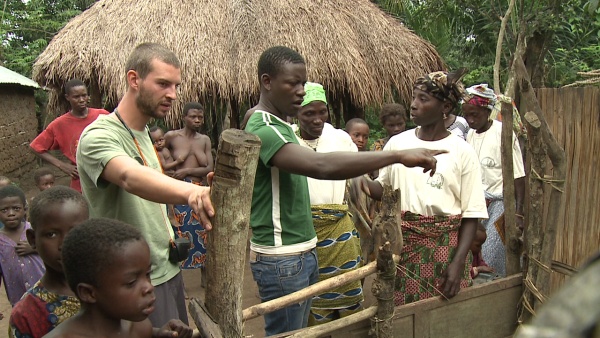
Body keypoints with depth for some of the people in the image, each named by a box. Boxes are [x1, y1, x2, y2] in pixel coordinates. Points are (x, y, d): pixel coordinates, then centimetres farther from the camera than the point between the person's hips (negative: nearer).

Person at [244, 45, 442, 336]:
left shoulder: (279, 125, 11)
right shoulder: (263, 130, -22)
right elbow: (322, 166, -38)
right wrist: (398, 155, -38)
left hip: (303, 252, 10)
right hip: (281, 259, -10)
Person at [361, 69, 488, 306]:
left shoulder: (461, 152, -5)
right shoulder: (397, 143, 3)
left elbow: (471, 214, -4)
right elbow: (384, 189, 12)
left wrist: (458, 261, -11)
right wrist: (363, 183, -10)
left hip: (444, 248, -2)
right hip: (402, 244, 2)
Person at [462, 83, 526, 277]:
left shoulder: (503, 133, -12)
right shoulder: (470, 134, 8)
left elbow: (518, 176, -13)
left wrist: (518, 213, -15)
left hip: (499, 201, -6)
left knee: (490, 257, -7)